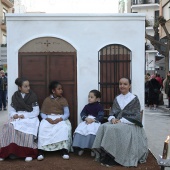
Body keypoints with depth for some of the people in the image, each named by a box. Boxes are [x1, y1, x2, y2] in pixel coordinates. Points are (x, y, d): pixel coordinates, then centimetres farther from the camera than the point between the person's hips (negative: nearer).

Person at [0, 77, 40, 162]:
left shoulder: (33, 96, -1)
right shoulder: (15, 96, 8)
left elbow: (36, 112, -4)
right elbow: (11, 110, 11)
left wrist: (25, 116, -15)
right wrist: (14, 115, -12)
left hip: (30, 118, -3)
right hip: (17, 118, 3)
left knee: (27, 129, -36)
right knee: (8, 127, -28)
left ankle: (29, 153, -23)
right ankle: (11, 151, -19)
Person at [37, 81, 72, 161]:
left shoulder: (63, 100, 7)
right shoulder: (46, 100, 8)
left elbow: (67, 113, 0)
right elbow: (42, 113, 4)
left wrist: (59, 119, -18)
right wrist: (47, 119, -17)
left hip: (60, 118, 0)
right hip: (48, 118, 0)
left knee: (65, 127, -33)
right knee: (43, 127, -31)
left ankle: (64, 149, -30)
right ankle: (41, 150, -29)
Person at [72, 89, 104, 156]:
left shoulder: (99, 106, 3)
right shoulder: (87, 106, 17)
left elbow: (101, 116, -6)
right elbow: (82, 114, 8)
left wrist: (93, 120, -18)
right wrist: (86, 118, -14)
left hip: (95, 122, -5)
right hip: (86, 121, 5)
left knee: (92, 130, -35)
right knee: (79, 129, -22)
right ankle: (80, 147, -15)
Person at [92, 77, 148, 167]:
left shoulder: (134, 99, -1)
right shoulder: (117, 99, 15)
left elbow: (135, 116, -7)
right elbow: (112, 113, 14)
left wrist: (122, 120, -16)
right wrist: (112, 119, -10)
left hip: (130, 124, -5)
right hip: (116, 122, 5)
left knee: (114, 129, -34)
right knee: (103, 127, -24)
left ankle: (112, 158, -26)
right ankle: (106, 156, -23)